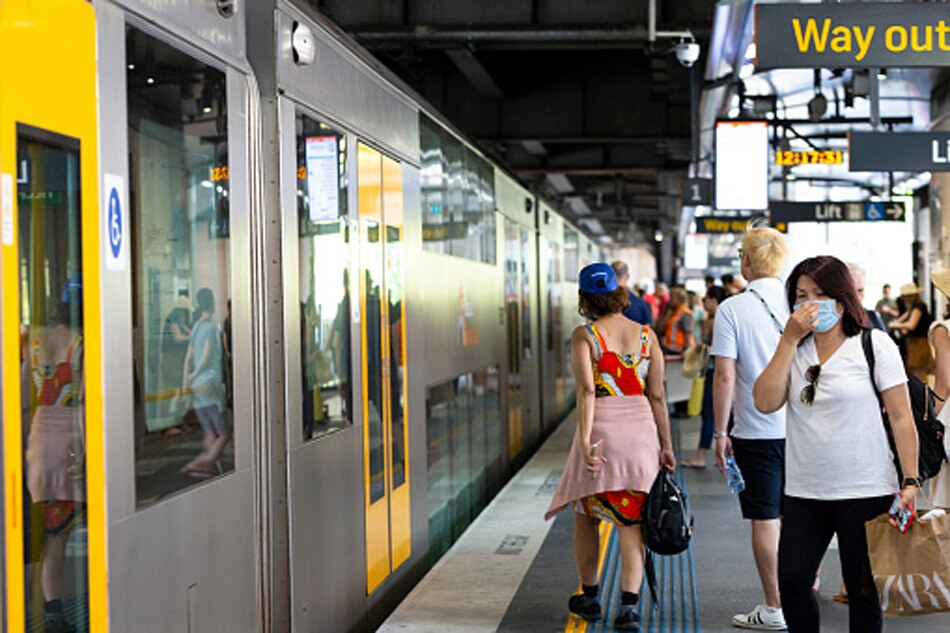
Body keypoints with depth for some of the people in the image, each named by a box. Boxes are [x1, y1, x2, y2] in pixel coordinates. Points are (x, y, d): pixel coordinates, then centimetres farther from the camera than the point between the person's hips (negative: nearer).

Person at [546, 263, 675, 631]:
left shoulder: (583, 336, -5)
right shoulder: (646, 335, 5)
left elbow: (587, 391, -17)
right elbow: (657, 396, 4)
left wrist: (586, 441, -20)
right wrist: (666, 445, 10)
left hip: (601, 429, -2)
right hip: (641, 431, 3)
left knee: (585, 516, 17)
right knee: (632, 522, 5)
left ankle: (589, 597, 28)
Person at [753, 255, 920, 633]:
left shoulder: (874, 345, -2)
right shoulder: (793, 349, 9)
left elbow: (901, 418, -3)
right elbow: (765, 403, -7)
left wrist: (910, 481, -9)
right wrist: (790, 339, -9)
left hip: (866, 490, -3)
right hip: (804, 491, 4)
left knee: (862, 589, 5)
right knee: (791, 579, 1)